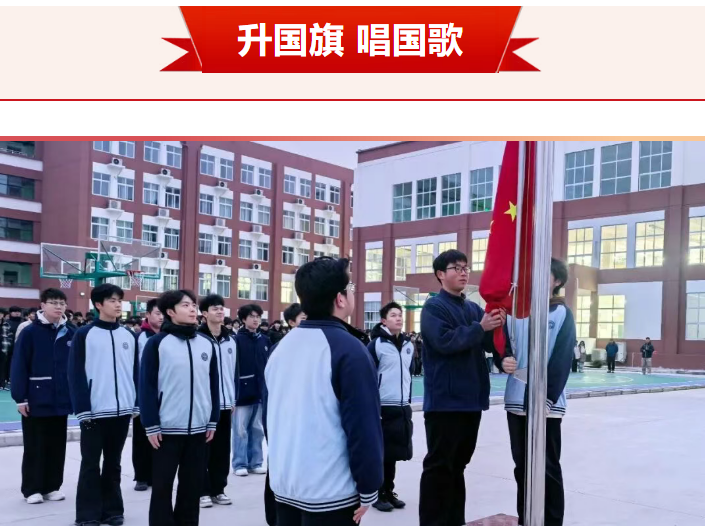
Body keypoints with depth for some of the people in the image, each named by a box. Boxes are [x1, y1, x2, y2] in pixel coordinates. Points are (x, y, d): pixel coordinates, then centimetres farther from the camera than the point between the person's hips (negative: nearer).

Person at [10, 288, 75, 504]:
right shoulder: (30, 332, -7)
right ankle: (32, 489, 19)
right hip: (36, 400, -4)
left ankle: (52, 487, 24)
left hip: (60, 400, 4)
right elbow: (19, 367, -9)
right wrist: (20, 398, -12)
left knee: (57, 445, 12)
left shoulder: (71, 334, 3)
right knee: (34, 446, 6)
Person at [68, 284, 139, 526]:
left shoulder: (129, 336, 8)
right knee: (90, 463, 4)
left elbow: (136, 372, 11)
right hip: (94, 411, -4)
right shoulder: (84, 334, -4)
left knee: (113, 462, 14)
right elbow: (76, 374, -7)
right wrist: (83, 408, -12)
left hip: (122, 410, 4)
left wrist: (137, 404, 4)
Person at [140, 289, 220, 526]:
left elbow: (214, 385, 11)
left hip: (199, 428, 4)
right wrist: (151, 425, -11)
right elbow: (147, 387, -7)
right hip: (167, 428, -3)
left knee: (192, 485, 11)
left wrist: (213, 420, 6)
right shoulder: (157, 343, -5)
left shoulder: (207, 344, 8)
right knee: (162, 485, 4)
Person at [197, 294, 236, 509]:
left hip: (224, 402, 5)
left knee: (222, 449, 10)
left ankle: (218, 489, 20)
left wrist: (233, 399, 10)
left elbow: (233, 371, 12)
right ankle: (203, 491, 13)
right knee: (203, 449, 3)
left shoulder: (230, 340, 9)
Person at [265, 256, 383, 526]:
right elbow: (363, 426, -18)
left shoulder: (282, 347, 5)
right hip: (330, 493, -6)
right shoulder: (349, 349, -17)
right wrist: (368, 488, -8)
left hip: (284, 485, 7)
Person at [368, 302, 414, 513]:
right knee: (380, 452, 5)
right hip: (383, 408, -6)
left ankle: (389, 491, 26)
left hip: (403, 408, 6)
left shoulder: (408, 345, 9)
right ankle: (378, 494, 17)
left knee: (394, 452, 14)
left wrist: (408, 399, 16)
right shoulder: (376, 344, -10)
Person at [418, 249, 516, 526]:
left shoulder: (474, 308, 14)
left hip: (471, 399, 7)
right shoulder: (434, 306, -7)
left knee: (458, 464, 16)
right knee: (439, 465, -1)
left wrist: (496, 324, -11)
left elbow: (490, 343, 7)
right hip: (445, 400, -7)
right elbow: (444, 341, -21)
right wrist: (480, 327, -21)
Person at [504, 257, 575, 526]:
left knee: (547, 468, 3)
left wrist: (548, 398, -16)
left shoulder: (561, 313, -2)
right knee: (522, 466, 14)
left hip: (546, 404, -5)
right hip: (517, 401, 5)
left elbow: (562, 359, -10)